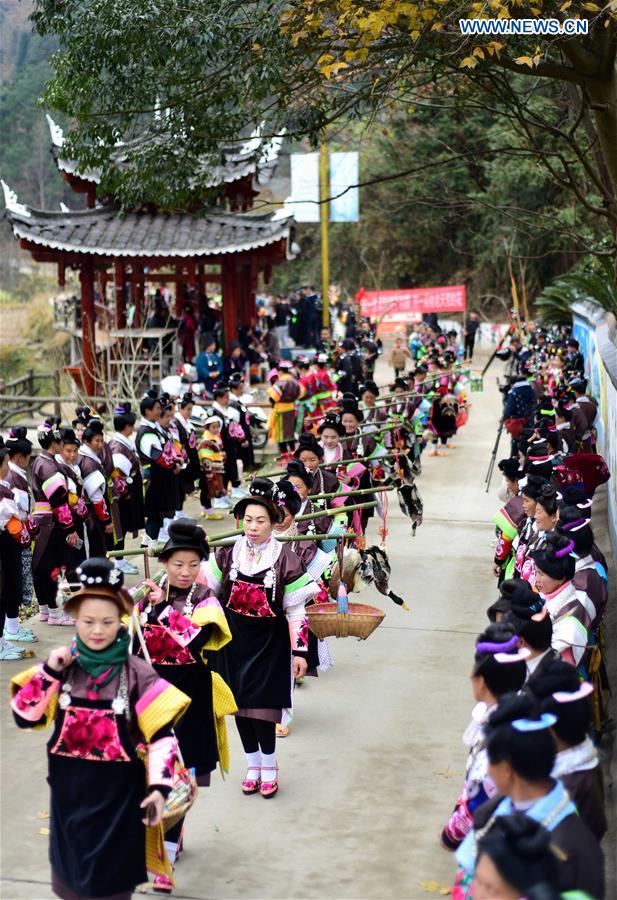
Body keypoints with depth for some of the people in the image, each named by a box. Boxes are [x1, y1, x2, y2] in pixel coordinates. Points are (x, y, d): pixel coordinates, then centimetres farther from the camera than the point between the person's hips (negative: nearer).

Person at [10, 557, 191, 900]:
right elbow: (24, 716, -5)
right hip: (69, 790, 3)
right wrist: (49, 672, -16)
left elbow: (162, 735, -11)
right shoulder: (61, 667, -2)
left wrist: (159, 787, -20)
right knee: (70, 872, 16)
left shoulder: (136, 674, -10)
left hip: (118, 791, -3)